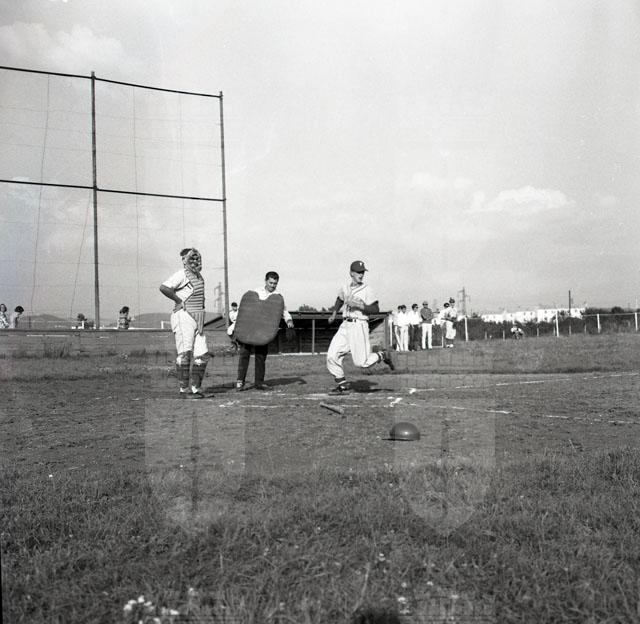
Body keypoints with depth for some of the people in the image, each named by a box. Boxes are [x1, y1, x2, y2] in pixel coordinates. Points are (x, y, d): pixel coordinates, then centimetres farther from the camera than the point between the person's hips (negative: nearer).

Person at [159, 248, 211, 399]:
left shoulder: (199, 276, 18)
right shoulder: (181, 275, -9)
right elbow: (163, 287, -24)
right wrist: (179, 301, -16)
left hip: (197, 321, 8)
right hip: (184, 318, -8)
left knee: (202, 355, 4)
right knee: (185, 354, -9)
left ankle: (195, 388, 12)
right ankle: (184, 390, -7)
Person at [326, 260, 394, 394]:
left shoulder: (367, 290, -6)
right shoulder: (345, 287, 10)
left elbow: (376, 310, -11)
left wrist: (359, 305, -20)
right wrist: (334, 313, 28)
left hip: (358, 326, -5)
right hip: (344, 326, 6)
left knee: (362, 362, -8)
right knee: (332, 357, -4)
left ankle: (382, 356, 20)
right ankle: (342, 385, 10)